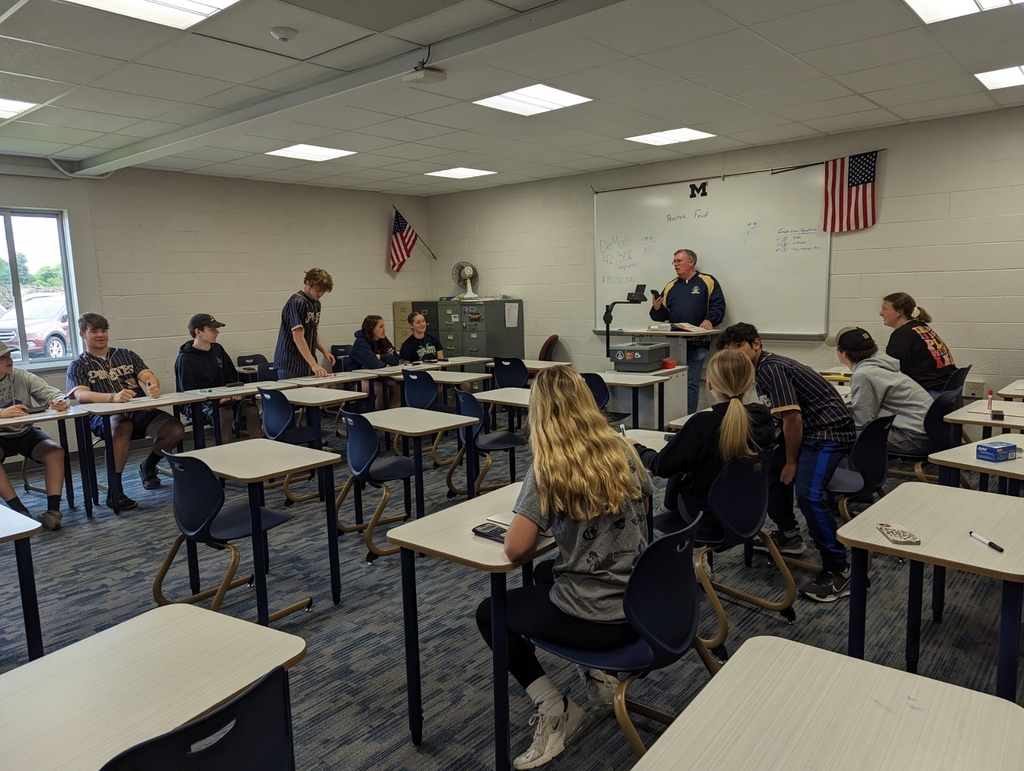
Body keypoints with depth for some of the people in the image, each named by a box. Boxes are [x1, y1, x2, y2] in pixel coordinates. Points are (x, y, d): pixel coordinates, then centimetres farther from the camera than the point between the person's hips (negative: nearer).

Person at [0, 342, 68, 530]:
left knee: (56, 451, -24)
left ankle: (53, 508, -24)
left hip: (26, 433, 2)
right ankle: (19, 509, -26)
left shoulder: (22, 377, -3)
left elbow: (53, 394, -8)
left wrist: (60, 401, -33)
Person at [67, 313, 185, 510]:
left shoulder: (126, 355, 19)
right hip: (104, 415, -3)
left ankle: (148, 465, 8)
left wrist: (153, 386, -24)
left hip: (139, 410, 3)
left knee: (175, 429, -23)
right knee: (123, 427, -39)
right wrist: (112, 397, -31)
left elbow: (149, 375, 4)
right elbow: (80, 395, -9)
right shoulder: (78, 366, 11)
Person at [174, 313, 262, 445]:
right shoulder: (185, 359, -8)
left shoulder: (218, 349, 10)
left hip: (223, 398, 6)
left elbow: (232, 376, 19)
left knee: (251, 407, -21)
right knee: (225, 412, -34)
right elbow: (188, 393, -11)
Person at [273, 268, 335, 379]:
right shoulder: (296, 302, -15)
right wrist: (313, 364, -29)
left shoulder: (316, 303, 13)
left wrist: (324, 351, 5)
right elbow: (298, 337, -23)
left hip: (307, 364, 8)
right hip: (290, 365, -8)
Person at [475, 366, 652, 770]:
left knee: (489, 613, 19)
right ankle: (598, 678, 25)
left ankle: (554, 710, 9)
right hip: (640, 604, 6)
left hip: (595, 619, -6)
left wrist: (540, 522, 1)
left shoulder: (548, 468, -18)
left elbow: (514, 549, -21)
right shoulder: (622, 449, -1)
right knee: (545, 572, 34)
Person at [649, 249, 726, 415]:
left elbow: (718, 306, -5)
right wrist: (656, 309, -6)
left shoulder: (707, 281, 4)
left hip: (696, 342, -4)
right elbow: (662, 315, 16)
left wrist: (710, 320, -22)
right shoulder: (670, 286, 17)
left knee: (691, 383, -4)